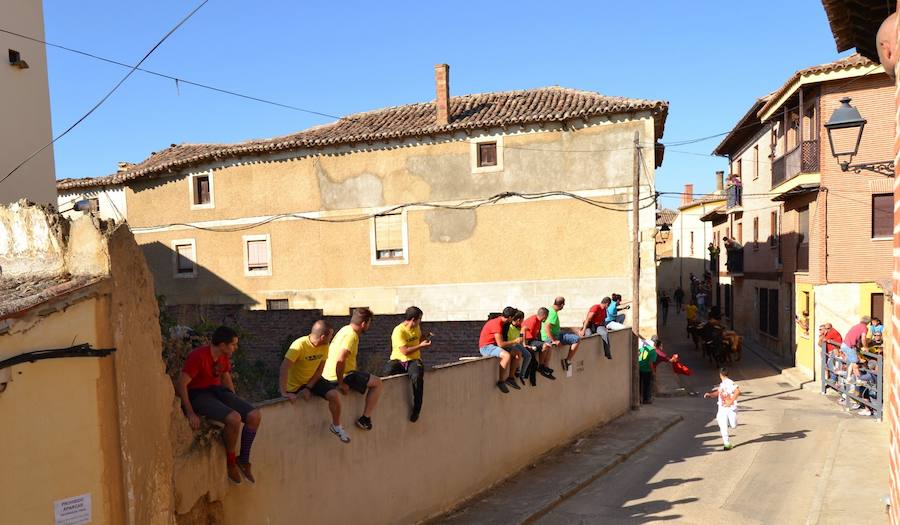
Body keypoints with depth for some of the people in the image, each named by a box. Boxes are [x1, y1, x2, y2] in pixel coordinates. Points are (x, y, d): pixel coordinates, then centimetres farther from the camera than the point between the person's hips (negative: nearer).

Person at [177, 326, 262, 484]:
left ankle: (243, 460, 4)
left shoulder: (224, 356, 3)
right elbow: (181, 384, -23)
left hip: (217, 391, 8)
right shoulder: (198, 356, -23)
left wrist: (236, 402, 14)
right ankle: (230, 461, -7)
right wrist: (191, 413, -26)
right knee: (234, 419, -32)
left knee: (255, 416, -11)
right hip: (198, 395, -8)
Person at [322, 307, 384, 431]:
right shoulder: (351, 336, -20)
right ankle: (365, 419, -3)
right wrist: (341, 384, -22)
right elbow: (340, 361, -31)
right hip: (341, 376, -10)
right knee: (378, 383, -8)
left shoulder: (346, 329, 10)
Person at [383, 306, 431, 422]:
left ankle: (416, 409, -19)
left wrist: (426, 338, 14)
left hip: (413, 360, 4)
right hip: (398, 360, -4)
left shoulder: (417, 327, 10)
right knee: (387, 373, -37)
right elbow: (405, 351, -18)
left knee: (417, 377, -32)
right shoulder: (399, 331, -13)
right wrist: (421, 346, -12)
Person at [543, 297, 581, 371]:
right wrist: (554, 340, -27)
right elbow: (546, 328, -31)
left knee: (573, 337, 24)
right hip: (550, 338, -10)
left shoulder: (550, 309, 9)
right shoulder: (554, 314, -21)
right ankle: (567, 360, -5)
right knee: (576, 340, -14)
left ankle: (567, 360, 23)